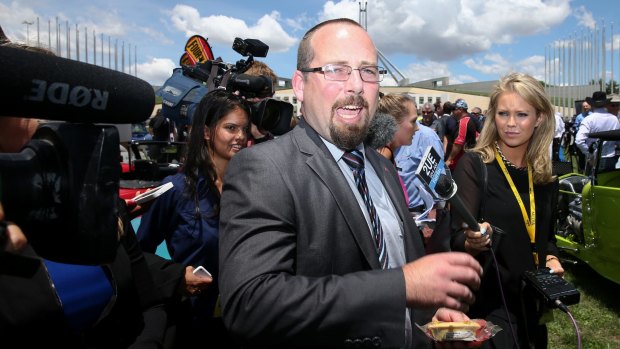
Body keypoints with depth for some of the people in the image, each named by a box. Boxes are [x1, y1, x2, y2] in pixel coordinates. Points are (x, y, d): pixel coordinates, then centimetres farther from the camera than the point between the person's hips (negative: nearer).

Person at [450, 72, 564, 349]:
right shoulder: (474, 164, -14)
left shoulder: (544, 174, 3)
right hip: (488, 302, -6)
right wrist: (472, 242, -40)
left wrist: (551, 258, -3)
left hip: (533, 300, 6)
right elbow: (456, 239, -20)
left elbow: (545, 235, 16)